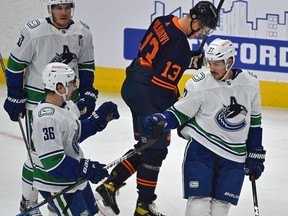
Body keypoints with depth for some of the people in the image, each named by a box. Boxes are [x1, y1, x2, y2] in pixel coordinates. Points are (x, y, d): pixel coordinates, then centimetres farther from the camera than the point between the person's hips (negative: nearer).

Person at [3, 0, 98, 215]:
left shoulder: (83, 33, -6)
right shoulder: (33, 32, -19)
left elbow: (86, 66, 10)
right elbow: (15, 64, -9)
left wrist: (87, 95, 5)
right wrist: (15, 99, -7)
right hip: (37, 99, -4)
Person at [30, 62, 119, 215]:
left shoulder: (66, 105, 2)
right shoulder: (47, 118, -28)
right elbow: (52, 161, -31)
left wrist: (100, 119, 9)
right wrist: (85, 169, -28)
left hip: (75, 178, 10)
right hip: (56, 185, -10)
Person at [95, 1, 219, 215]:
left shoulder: (165, 22, 4)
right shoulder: (179, 45, -22)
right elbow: (164, 85, -22)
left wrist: (189, 60, 8)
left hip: (132, 87, 10)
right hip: (147, 96, -10)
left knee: (146, 146, 17)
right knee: (155, 149, -1)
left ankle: (110, 185, 18)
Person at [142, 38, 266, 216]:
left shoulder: (250, 83, 0)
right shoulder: (199, 85, -10)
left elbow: (254, 120, 12)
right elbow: (179, 114, -2)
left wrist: (256, 154, 14)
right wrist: (160, 121, -22)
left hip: (234, 157, 3)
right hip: (202, 147, -3)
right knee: (199, 201, -12)